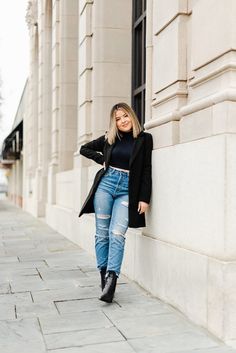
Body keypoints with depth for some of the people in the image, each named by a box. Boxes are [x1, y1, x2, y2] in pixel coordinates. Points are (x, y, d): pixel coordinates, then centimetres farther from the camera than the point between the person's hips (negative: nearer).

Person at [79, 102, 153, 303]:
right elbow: (85, 149, 24)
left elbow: (147, 170, 1)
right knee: (102, 232, 1)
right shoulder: (109, 138, 11)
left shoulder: (144, 139, 4)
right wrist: (102, 160, 8)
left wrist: (144, 198, -6)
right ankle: (104, 276, 8)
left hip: (127, 190, -3)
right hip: (106, 183, 3)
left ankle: (111, 280, -19)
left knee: (117, 233, -15)